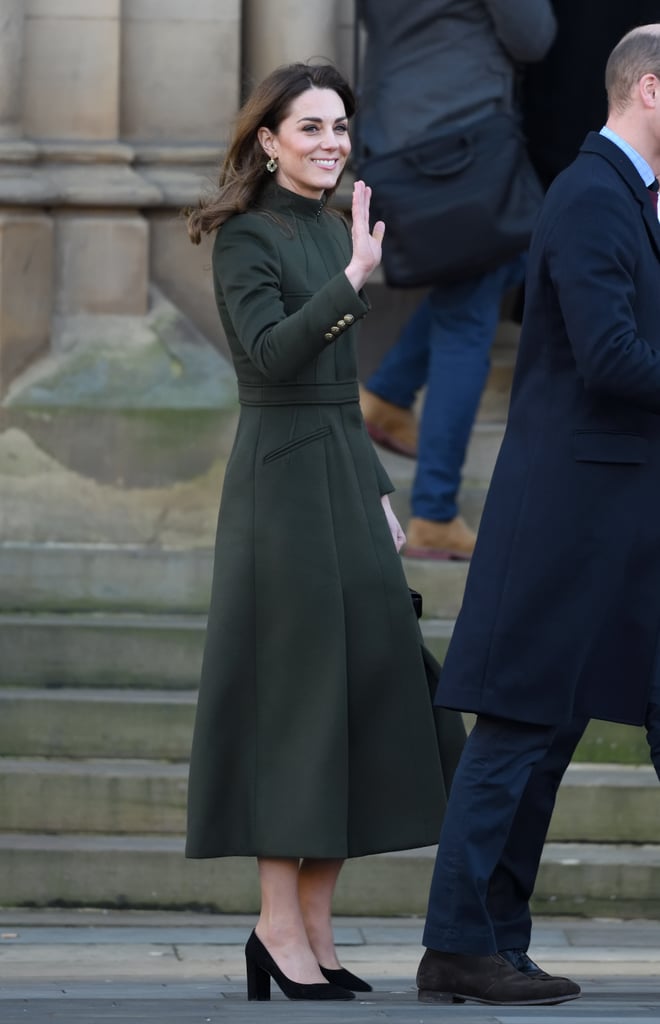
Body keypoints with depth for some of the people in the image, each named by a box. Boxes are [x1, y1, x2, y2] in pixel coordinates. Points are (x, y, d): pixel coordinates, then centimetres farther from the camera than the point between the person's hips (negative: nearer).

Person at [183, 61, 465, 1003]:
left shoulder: (332, 230, 15)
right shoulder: (245, 237, -8)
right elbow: (270, 353, -23)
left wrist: (379, 493, 16)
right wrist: (353, 278, -31)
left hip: (347, 475, 8)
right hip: (283, 477, -8)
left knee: (359, 693, 6)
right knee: (293, 690, -7)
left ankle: (316, 933, 9)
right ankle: (280, 926, -3)